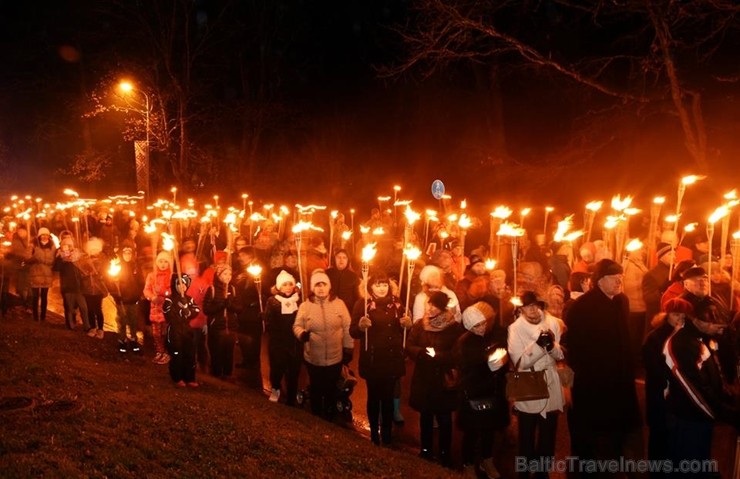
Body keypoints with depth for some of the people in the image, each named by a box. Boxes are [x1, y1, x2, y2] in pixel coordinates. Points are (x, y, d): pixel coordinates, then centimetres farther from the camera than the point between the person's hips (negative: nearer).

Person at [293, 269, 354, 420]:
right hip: (313, 358, 0)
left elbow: (347, 329, -2)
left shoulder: (339, 304, -6)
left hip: (335, 358, 0)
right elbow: (297, 326, -2)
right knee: (316, 390, 17)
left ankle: (330, 419, 41)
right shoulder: (305, 306, -5)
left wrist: (349, 350, -1)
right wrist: (302, 334, -25)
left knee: (331, 390, 18)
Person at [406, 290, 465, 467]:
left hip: (443, 380, -3)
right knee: (425, 415, 14)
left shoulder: (455, 328, -8)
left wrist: (438, 355, -22)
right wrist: (422, 352, -19)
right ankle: (425, 449, 30)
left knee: (444, 418, 5)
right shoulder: (419, 324, 2)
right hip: (423, 379, 3)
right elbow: (409, 347, 0)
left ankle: (444, 452, 22)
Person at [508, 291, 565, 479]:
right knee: (527, 437, 9)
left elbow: (562, 354, -1)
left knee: (548, 435, 16)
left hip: (551, 387, 3)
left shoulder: (553, 322, -2)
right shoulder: (515, 328, -11)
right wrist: (538, 344, -31)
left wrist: (552, 345, -22)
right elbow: (519, 362, -18)